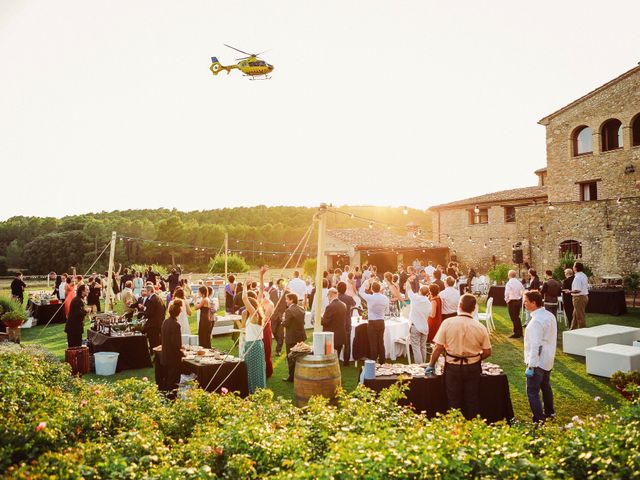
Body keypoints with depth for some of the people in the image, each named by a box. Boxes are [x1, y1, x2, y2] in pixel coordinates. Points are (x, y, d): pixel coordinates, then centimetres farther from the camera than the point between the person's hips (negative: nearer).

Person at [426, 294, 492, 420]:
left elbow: (438, 348, -12)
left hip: (452, 367, -1)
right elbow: (487, 352, -2)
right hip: (473, 367, 1)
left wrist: (431, 365, 1)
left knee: (454, 402, 13)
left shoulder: (448, 323, -13)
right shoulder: (480, 327, -8)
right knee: (472, 402, 16)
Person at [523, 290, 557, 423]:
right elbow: (552, 338, 13)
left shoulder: (536, 321, -25)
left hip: (538, 362, -10)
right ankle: (549, 412, 42)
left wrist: (531, 366, -23)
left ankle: (539, 421, -2)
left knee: (532, 392, -3)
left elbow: (535, 345, -26)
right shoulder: (550, 315, 4)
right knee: (546, 387, 26)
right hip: (548, 360, 10)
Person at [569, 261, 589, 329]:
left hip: (579, 298, -10)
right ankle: (573, 330, 26)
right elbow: (587, 287, 18)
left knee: (580, 316, -1)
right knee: (575, 315, 18)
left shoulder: (577, 277, -21)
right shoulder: (584, 276, 10)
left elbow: (577, 290, -26)